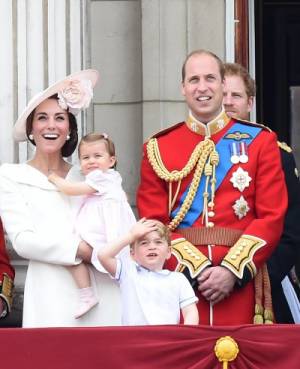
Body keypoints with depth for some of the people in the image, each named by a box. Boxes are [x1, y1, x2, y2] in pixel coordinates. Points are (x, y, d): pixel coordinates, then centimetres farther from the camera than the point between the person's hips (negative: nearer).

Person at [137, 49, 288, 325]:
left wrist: (233, 271, -12)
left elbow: (272, 217, 0)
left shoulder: (260, 141, 6)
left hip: (241, 286, 0)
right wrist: (196, 270, -12)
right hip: (180, 282, 0)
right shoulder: (158, 148, 7)